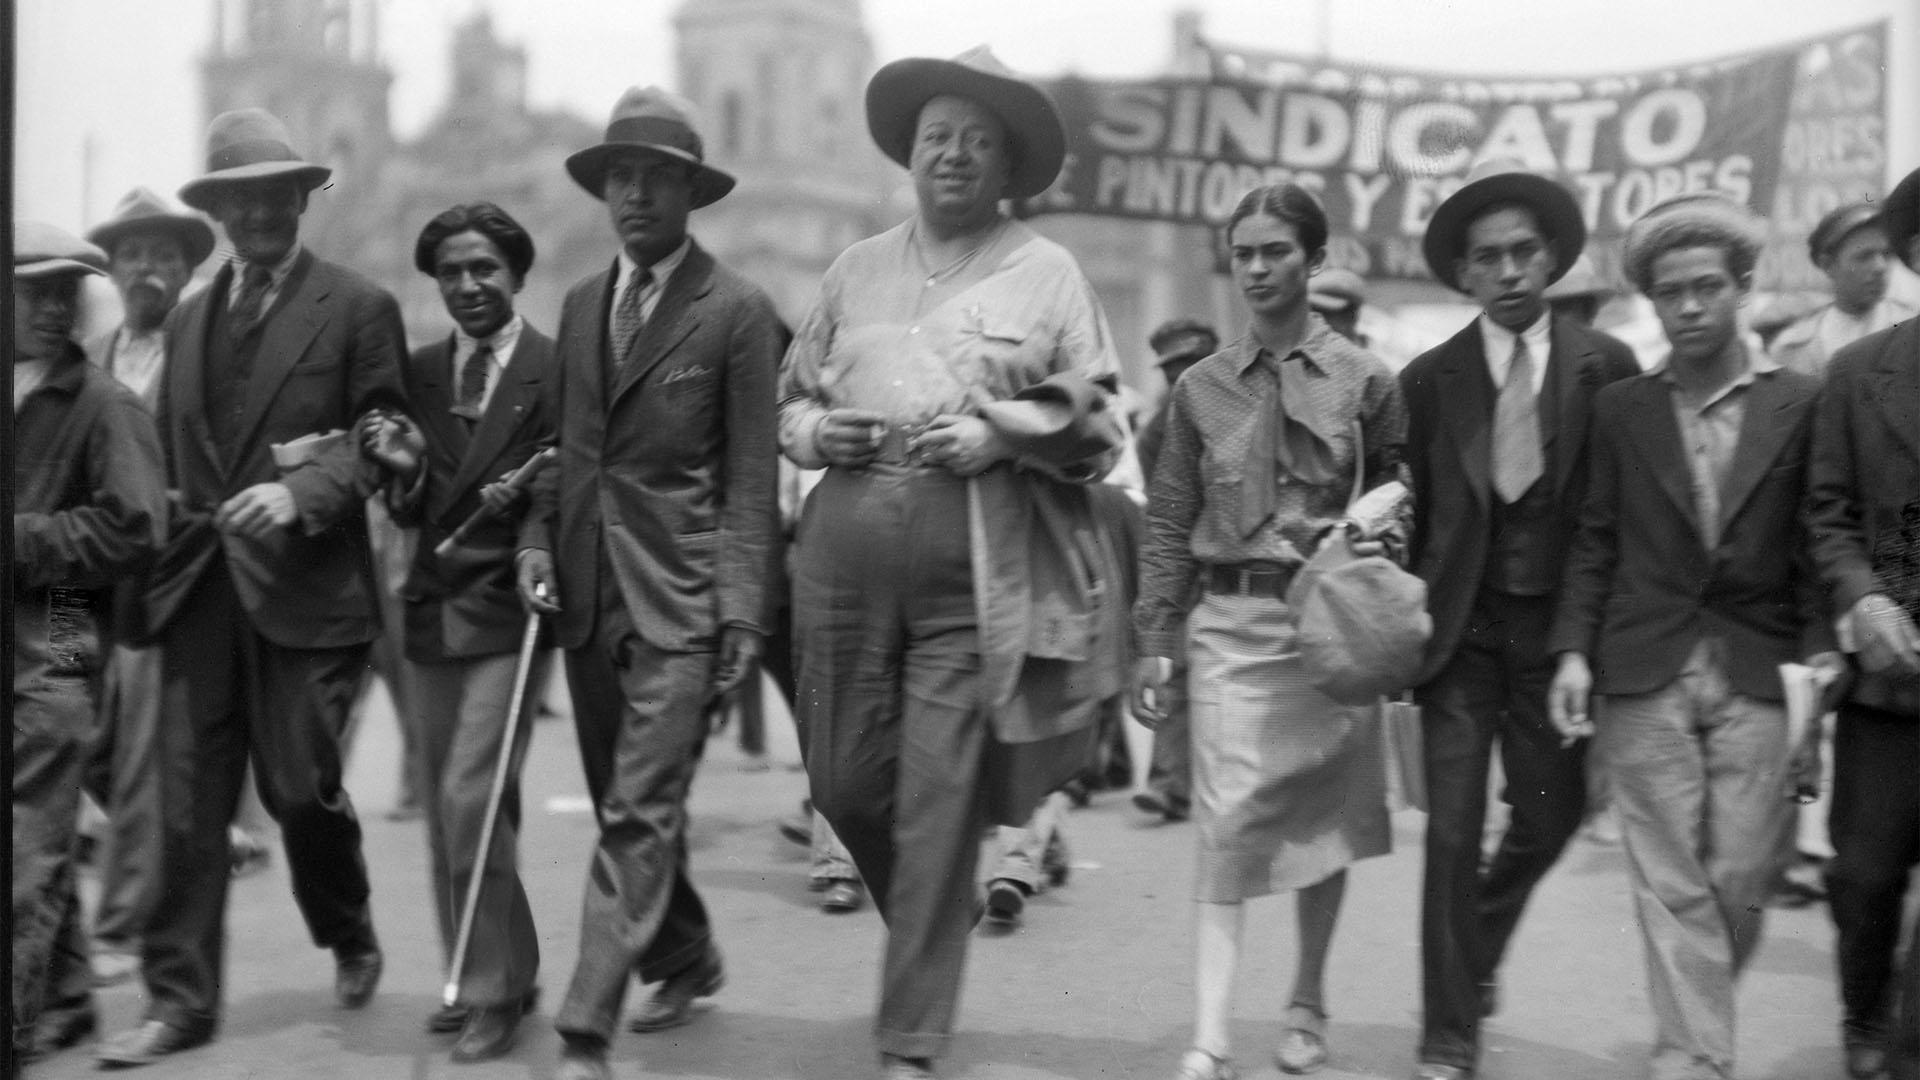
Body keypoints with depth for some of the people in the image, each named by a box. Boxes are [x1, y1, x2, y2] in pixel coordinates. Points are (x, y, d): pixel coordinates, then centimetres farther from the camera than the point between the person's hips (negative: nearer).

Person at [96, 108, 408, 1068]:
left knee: (300, 787, -1)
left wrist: (299, 492, -18)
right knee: (187, 801, 2)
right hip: (198, 590, 5)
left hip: (305, 587, -4)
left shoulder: (358, 308, 1)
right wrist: (164, 535, 7)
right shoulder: (186, 321, 18)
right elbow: (173, 456, 20)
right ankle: (179, 1000, 10)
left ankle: (350, 940, 27)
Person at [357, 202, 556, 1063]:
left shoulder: (558, 369, -8)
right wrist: (405, 469, -11)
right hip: (432, 610, 6)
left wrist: (532, 506, -24)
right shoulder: (420, 371, 9)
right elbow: (412, 514, 10)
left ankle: (495, 991, 5)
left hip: (506, 612, -6)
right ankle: (482, 976, 28)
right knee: (443, 810, 13)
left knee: (471, 800, -11)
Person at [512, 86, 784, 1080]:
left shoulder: (737, 312, -5)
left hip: (679, 596, -6)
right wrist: (538, 537, 3)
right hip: (587, 590, 7)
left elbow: (751, 478, -7)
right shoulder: (580, 305, 14)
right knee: (623, 805, 16)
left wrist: (742, 612, -12)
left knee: (640, 813, -8)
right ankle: (687, 960, 36)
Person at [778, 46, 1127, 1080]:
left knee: (937, 805, -3)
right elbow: (791, 394, 23)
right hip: (845, 553, 4)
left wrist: (997, 435, -12)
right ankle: (931, 924, 41)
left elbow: (1097, 425, 3)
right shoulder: (856, 269, 15)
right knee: (844, 783, 10)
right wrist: (813, 429, 1)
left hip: (975, 571, -4)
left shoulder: (1046, 273, 6)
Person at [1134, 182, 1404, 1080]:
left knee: (1323, 818, 9)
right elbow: (1168, 524, 6)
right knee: (1228, 824, -7)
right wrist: (1153, 640, 1)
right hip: (1228, 621, 0)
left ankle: (1307, 1007, 28)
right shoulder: (1201, 387, 6)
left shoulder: (1366, 381, 2)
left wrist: (1378, 536, -11)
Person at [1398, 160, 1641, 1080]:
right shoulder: (1428, 378, 1)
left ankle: (1478, 951, 41)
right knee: (1453, 830, -2)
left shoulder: (1607, 368, -1)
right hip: (1459, 625, -1)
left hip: (1559, 623, 1)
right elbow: (1412, 509, 5)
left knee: (1549, 815, 11)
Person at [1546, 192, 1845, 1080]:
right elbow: (1595, 543, 7)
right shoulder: (1619, 409, 7)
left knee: (1739, 883, 4)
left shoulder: (1799, 404, 4)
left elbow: (1814, 542, 4)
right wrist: (1573, 651, -2)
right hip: (1644, 675, 0)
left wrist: (1820, 651, -7)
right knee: (1672, 888, 0)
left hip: (1757, 677, 0)